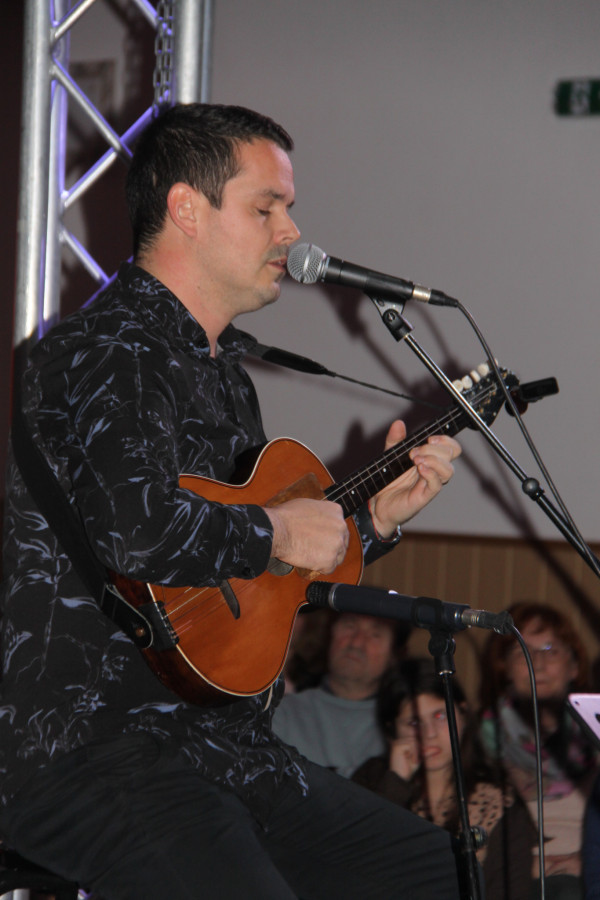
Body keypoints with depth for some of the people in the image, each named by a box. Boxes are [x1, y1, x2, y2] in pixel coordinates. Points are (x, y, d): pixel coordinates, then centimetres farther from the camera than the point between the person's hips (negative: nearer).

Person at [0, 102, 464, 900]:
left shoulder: (220, 366, 20)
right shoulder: (108, 354, -12)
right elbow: (137, 531, -32)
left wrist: (375, 517, 19)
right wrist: (273, 532, -17)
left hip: (213, 739, 10)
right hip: (85, 744, -10)